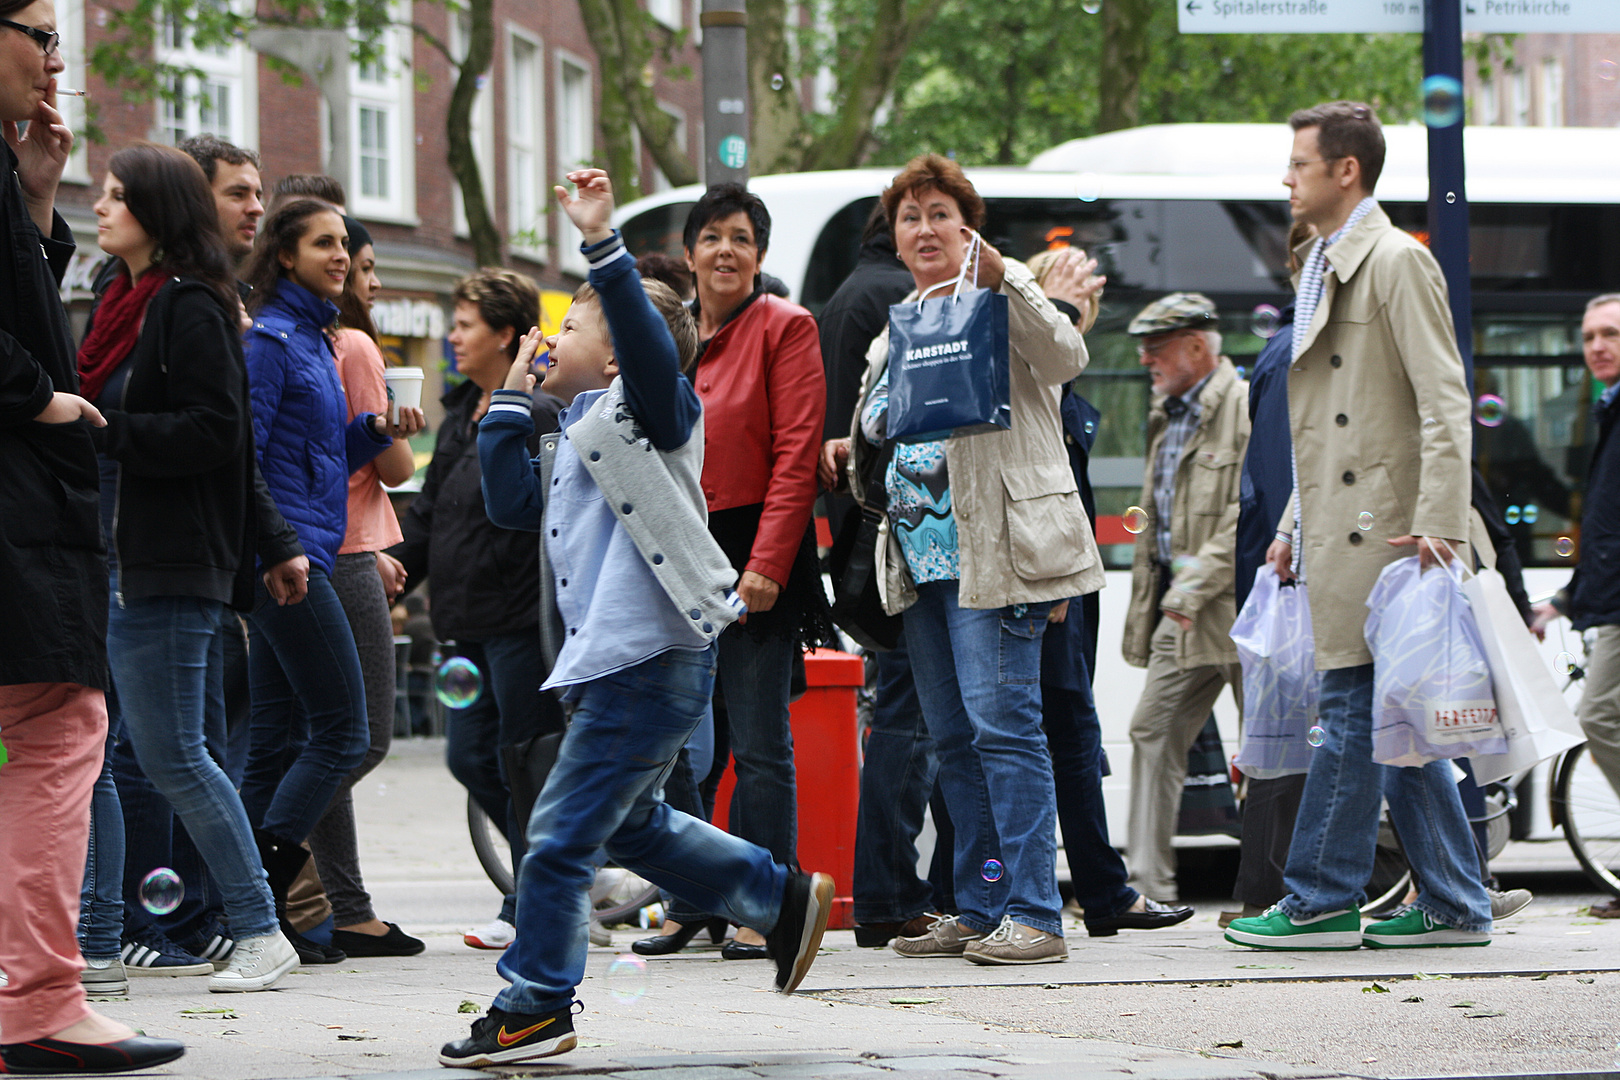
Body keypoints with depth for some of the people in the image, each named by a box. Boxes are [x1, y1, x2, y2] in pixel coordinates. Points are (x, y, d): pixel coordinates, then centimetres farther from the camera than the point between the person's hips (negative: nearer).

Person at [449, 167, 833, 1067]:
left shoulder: (648, 411, -7)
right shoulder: (576, 441, 20)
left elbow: (648, 340, -26)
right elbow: (514, 503, 22)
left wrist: (603, 243, -34)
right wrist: (510, 397, 20)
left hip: (650, 663, -11)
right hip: (614, 663, 11)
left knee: (560, 834, -6)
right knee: (632, 826, 22)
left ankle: (534, 1008, 2)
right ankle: (782, 900, 33)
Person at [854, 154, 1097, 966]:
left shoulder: (999, 305, -2)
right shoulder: (896, 332, 21)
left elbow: (1065, 359, -23)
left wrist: (1001, 278, -31)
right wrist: (854, 457, 11)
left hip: (994, 550, -8)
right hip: (920, 556, 8)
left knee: (1001, 722, -13)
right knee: (952, 738, 9)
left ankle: (1034, 913, -12)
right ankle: (979, 909, 15)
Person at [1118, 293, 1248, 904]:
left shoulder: (1250, 408, -11)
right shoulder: (1168, 416, 18)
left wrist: (1196, 584, -22)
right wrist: (1143, 610, 20)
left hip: (1244, 606, -8)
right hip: (1183, 610, 8)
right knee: (1153, 732, 2)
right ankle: (1148, 883, 2)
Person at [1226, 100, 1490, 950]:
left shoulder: (1396, 262, -9)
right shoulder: (1321, 267, 20)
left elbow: (1444, 402, -15)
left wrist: (1438, 524, -23)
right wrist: (1295, 527, 20)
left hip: (1378, 528, -9)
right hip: (1335, 528, 9)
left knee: (1354, 709, -6)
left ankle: (1322, 900, -2)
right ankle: (1453, 903, 11)